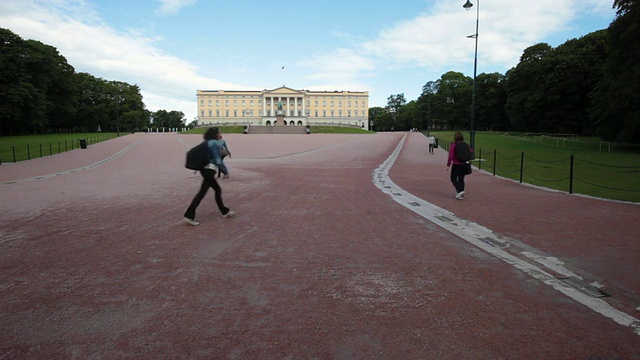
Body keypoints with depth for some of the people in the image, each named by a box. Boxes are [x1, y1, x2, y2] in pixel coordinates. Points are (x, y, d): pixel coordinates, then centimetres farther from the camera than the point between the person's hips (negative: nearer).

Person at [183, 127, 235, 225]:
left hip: (205, 169, 10)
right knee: (202, 192, -9)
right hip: (209, 170, -10)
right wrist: (225, 171, -7)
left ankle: (225, 211, 25)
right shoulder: (215, 143, -10)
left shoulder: (208, 143, 16)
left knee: (218, 190, 17)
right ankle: (189, 216, -9)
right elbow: (218, 160, -14)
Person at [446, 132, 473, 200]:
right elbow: (471, 151, 13)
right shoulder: (465, 144, 2)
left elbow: (451, 156, -16)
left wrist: (448, 165, -10)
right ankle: (461, 195, 13)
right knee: (461, 179, 13)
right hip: (464, 164, 5)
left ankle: (459, 191, -12)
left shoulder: (453, 145, -13)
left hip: (456, 165, -5)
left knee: (453, 178, 8)